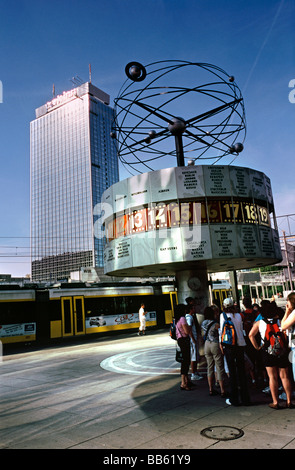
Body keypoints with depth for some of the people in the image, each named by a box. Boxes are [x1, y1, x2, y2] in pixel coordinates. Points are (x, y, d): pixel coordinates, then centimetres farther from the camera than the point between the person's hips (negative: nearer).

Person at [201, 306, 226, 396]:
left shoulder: (203, 324, 3)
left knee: (210, 367, 13)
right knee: (220, 368, 2)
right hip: (215, 345, -6)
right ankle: (222, 390, 5)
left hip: (207, 345, 6)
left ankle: (211, 389, 18)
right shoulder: (215, 324, -17)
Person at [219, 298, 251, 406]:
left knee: (232, 371, 3)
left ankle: (234, 399, 9)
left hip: (229, 344, -3)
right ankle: (245, 399, 15)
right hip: (240, 344, 4)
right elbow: (241, 329, 10)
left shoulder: (223, 315, -5)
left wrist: (221, 343, 2)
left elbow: (222, 330, -5)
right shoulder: (238, 315, 5)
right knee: (241, 370, 10)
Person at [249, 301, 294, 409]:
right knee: (284, 376, 9)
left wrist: (257, 347, 1)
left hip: (267, 351, 0)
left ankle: (275, 402, 8)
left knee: (273, 377, 5)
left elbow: (251, 335, -6)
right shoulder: (279, 321, -1)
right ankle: (289, 401, 13)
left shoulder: (259, 323, 1)